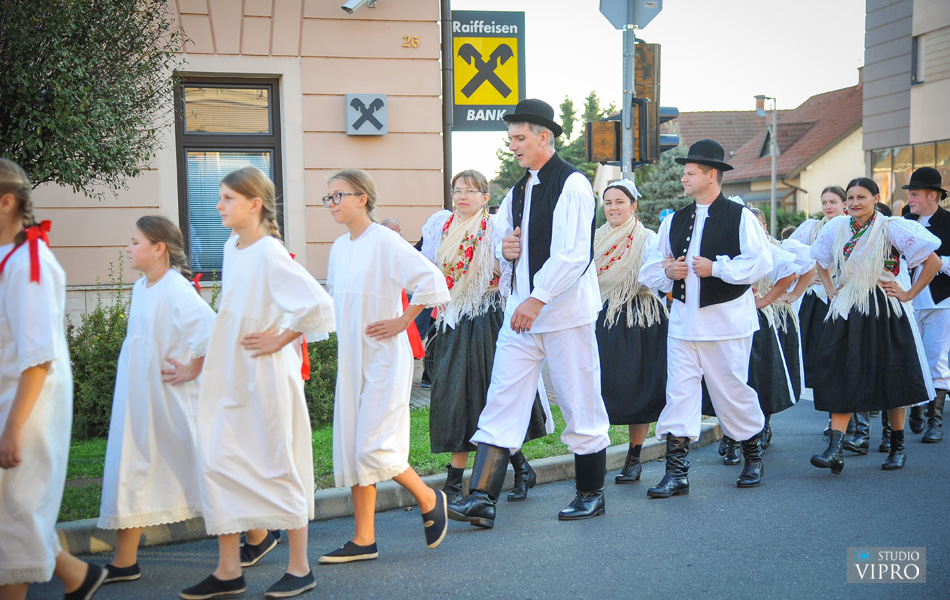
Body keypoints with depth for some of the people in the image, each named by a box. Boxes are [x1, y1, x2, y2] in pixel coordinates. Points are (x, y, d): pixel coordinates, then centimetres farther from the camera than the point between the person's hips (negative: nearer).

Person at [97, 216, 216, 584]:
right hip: (137, 398, 9)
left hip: (171, 399, -9)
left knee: (198, 466, 1)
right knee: (132, 467, 9)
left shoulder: (177, 290, -19)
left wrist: (193, 370, -21)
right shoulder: (140, 288, 9)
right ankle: (124, 561, 15)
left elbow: (211, 329, -31)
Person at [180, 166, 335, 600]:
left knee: (278, 466, 3)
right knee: (218, 463, 5)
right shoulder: (231, 248, 8)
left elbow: (319, 306, -25)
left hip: (265, 376, -8)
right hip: (228, 376, 8)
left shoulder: (269, 253, -17)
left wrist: (279, 340, -15)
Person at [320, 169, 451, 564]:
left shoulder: (385, 242, -13)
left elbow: (432, 281, -21)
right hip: (351, 358, 8)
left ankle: (429, 500, 16)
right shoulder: (339, 247, 11)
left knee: (374, 446, -10)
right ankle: (364, 539, 14)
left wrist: (403, 321, -15)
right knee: (351, 446, 7)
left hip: (385, 357, -8)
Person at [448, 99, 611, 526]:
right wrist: (504, 246, 5)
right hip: (521, 312, 7)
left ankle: (591, 494, 19)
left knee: (580, 404, 3)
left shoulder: (572, 184, -10)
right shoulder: (518, 191, 15)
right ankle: (482, 499, -3)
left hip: (565, 313, -7)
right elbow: (500, 232, 29)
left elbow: (573, 255, -19)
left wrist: (536, 301, -21)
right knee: (502, 400, -1)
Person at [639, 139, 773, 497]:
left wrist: (716, 267, -17)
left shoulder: (740, 217, -3)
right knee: (678, 393, -2)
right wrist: (667, 271, -3)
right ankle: (676, 473, 0)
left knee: (732, 393, 3)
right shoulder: (674, 222, 13)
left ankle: (753, 456, 27)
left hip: (726, 321, -4)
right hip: (683, 320, 5)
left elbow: (760, 263, -14)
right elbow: (649, 271, 19)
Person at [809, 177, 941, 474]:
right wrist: (830, 289, 12)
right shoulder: (836, 228, 6)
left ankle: (898, 446, 20)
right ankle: (835, 449, -10)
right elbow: (819, 260, 25)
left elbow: (933, 261, -7)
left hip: (883, 312, -3)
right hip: (846, 312, 4)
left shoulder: (891, 228, -8)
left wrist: (909, 294, -7)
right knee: (842, 378, -5)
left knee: (890, 378, 5)